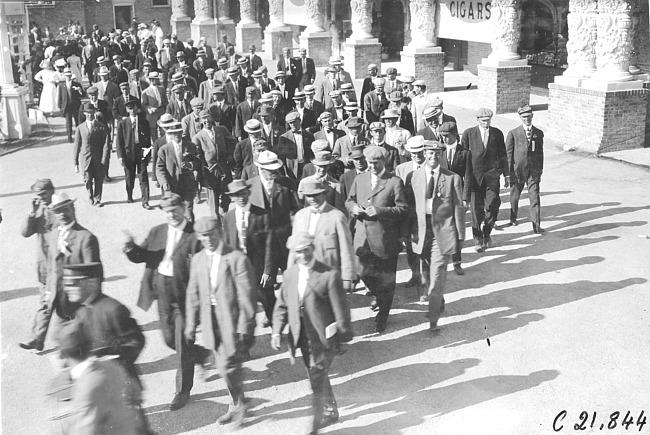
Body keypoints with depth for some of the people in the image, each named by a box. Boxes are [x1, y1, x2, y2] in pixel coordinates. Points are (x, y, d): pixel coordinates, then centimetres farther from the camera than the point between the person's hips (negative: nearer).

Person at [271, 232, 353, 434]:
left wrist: (344, 336, -7)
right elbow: (282, 306, 10)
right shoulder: (289, 275, 4)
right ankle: (331, 412, 40)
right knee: (318, 378, 21)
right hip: (303, 338, 6)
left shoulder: (329, 275, -13)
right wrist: (277, 331, -1)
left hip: (324, 337, -6)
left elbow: (340, 309, -9)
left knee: (317, 381, -6)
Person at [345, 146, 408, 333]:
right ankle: (379, 296, 45)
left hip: (385, 239, -4)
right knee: (365, 273, 13)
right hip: (363, 238, 4)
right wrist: (353, 207, -8)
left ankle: (382, 317, 21)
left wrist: (380, 211, -22)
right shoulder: (359, 179, 8)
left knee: (386, 279, 6)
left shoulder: (395, 182, -7)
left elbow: (403, 209, -9)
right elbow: (349, 201, 16)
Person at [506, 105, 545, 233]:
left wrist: (540, 170, 10)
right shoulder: (513, 133, -4)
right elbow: (508, 154, -2)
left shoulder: (539, 133, 4)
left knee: (535, 198, -5)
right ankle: (513, 218, 40)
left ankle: (536, 226, -3)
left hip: (533, 171, 1)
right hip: (517, 171, -1)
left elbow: (540, 153, 11)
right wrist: (509, 172, -4)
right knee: (514, 196, 15)